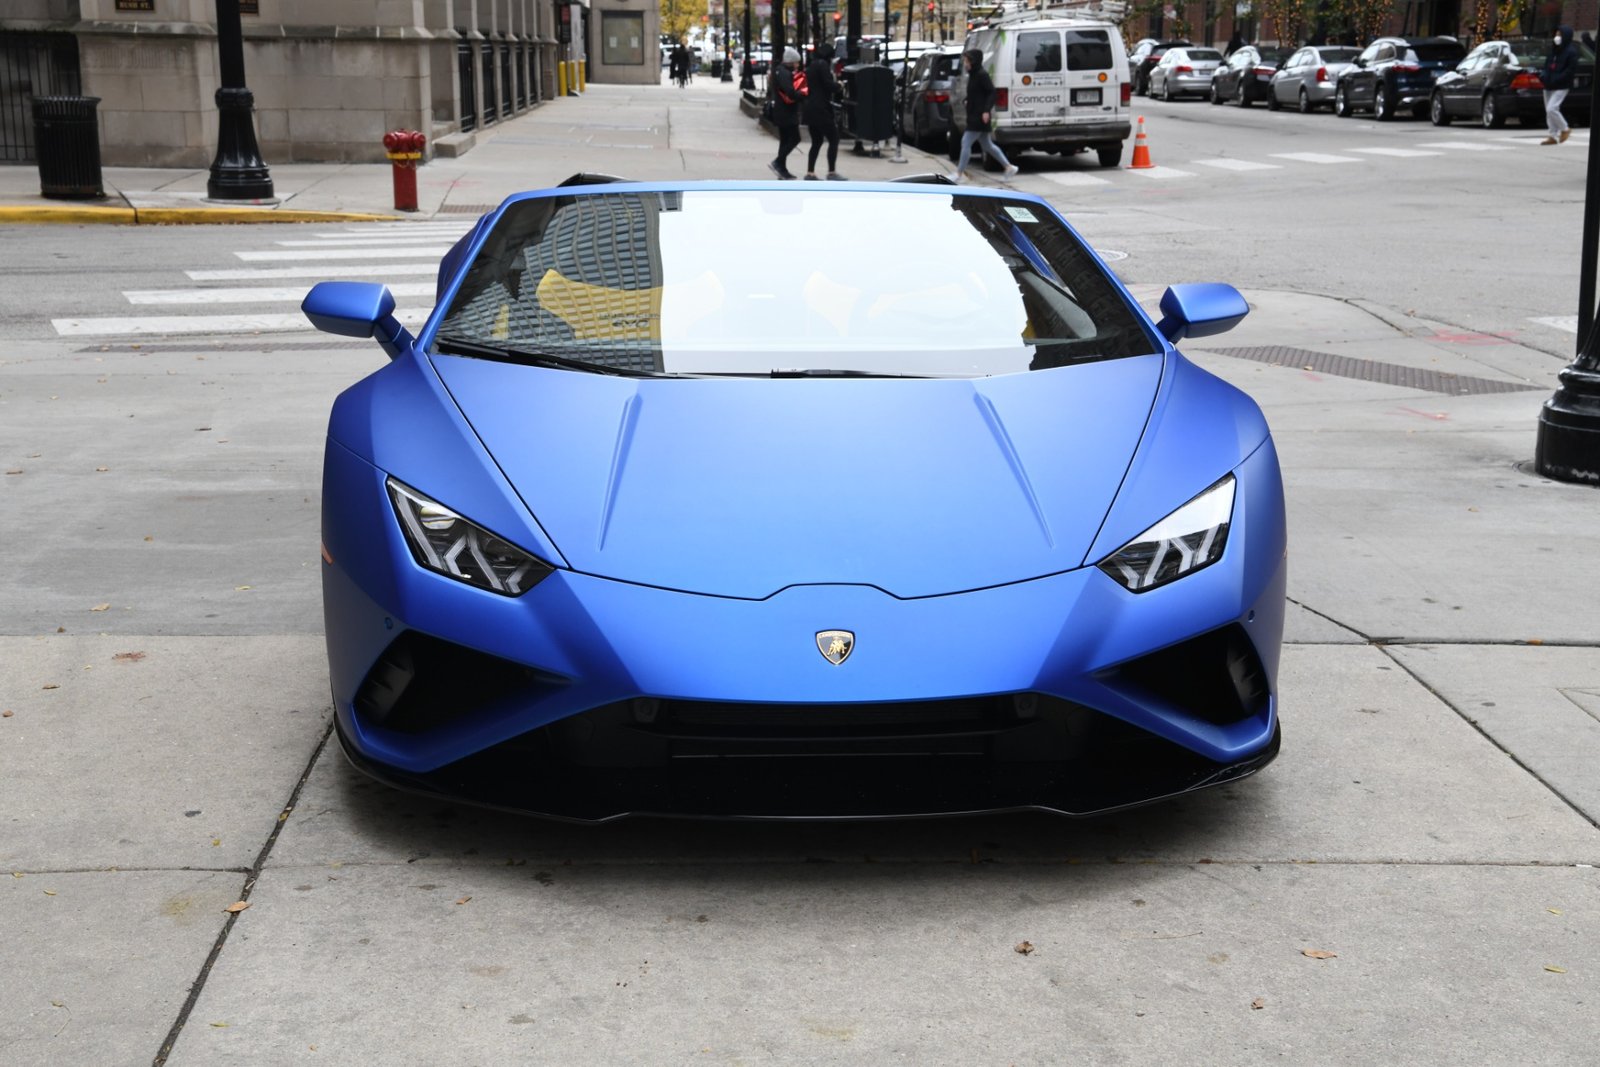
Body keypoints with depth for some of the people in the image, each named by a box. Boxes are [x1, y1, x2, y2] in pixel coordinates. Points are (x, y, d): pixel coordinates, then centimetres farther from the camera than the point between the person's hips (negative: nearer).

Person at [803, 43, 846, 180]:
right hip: (820, 108, -9)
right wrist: (838, 85, 2)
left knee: (816, 141, 14)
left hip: (810, 107, 9)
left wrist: (833, 86, 16)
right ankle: (832, 173, -6)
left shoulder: (811, 66, 16)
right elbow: (828, 85, -17)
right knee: (834, 139, -3)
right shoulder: (823, 64, -11)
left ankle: (810, 173, 9)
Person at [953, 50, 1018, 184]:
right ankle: (1009, 167, 22)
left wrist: (986, 110, -23)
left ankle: (960, 174, -7)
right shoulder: (973, 75, 15)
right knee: (987, 145, 15)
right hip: (974, 116, 10)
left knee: (966, 142, -10)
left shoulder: (982, 75, -13)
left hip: (980, 116, -10)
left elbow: (992, 92, -18)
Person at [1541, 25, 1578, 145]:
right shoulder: (1554, 49, 14)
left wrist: (1556, 80, -22)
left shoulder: (1571, 52, -10)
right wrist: (1544, 76, 3)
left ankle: (1565, 129, 2)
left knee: (1551, 109, -18)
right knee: (1549, 111, 7)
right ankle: (1553, 136, 14)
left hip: (1560, 87, -8)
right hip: (1549, 85, 8)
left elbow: (1571, 70, -15)